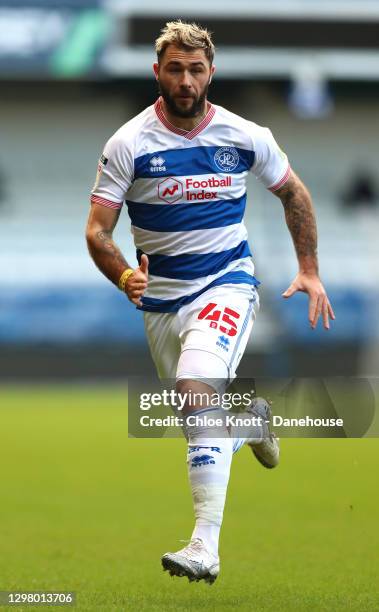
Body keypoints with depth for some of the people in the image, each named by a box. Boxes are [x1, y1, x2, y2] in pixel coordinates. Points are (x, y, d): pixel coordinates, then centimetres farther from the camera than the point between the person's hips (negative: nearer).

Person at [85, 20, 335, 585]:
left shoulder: (245, 137, -5)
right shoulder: (129, 145, -10)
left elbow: (293, 194, 12)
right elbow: (97, 229, -11)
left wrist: (309, 271, 7)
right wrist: (125, 277, -31)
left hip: (227, 283, -3)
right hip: (161, 297, 3)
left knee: (198, 387, -28)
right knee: (204, 411, 15)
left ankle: (205, 547, -33)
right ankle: (252, 414, 55)